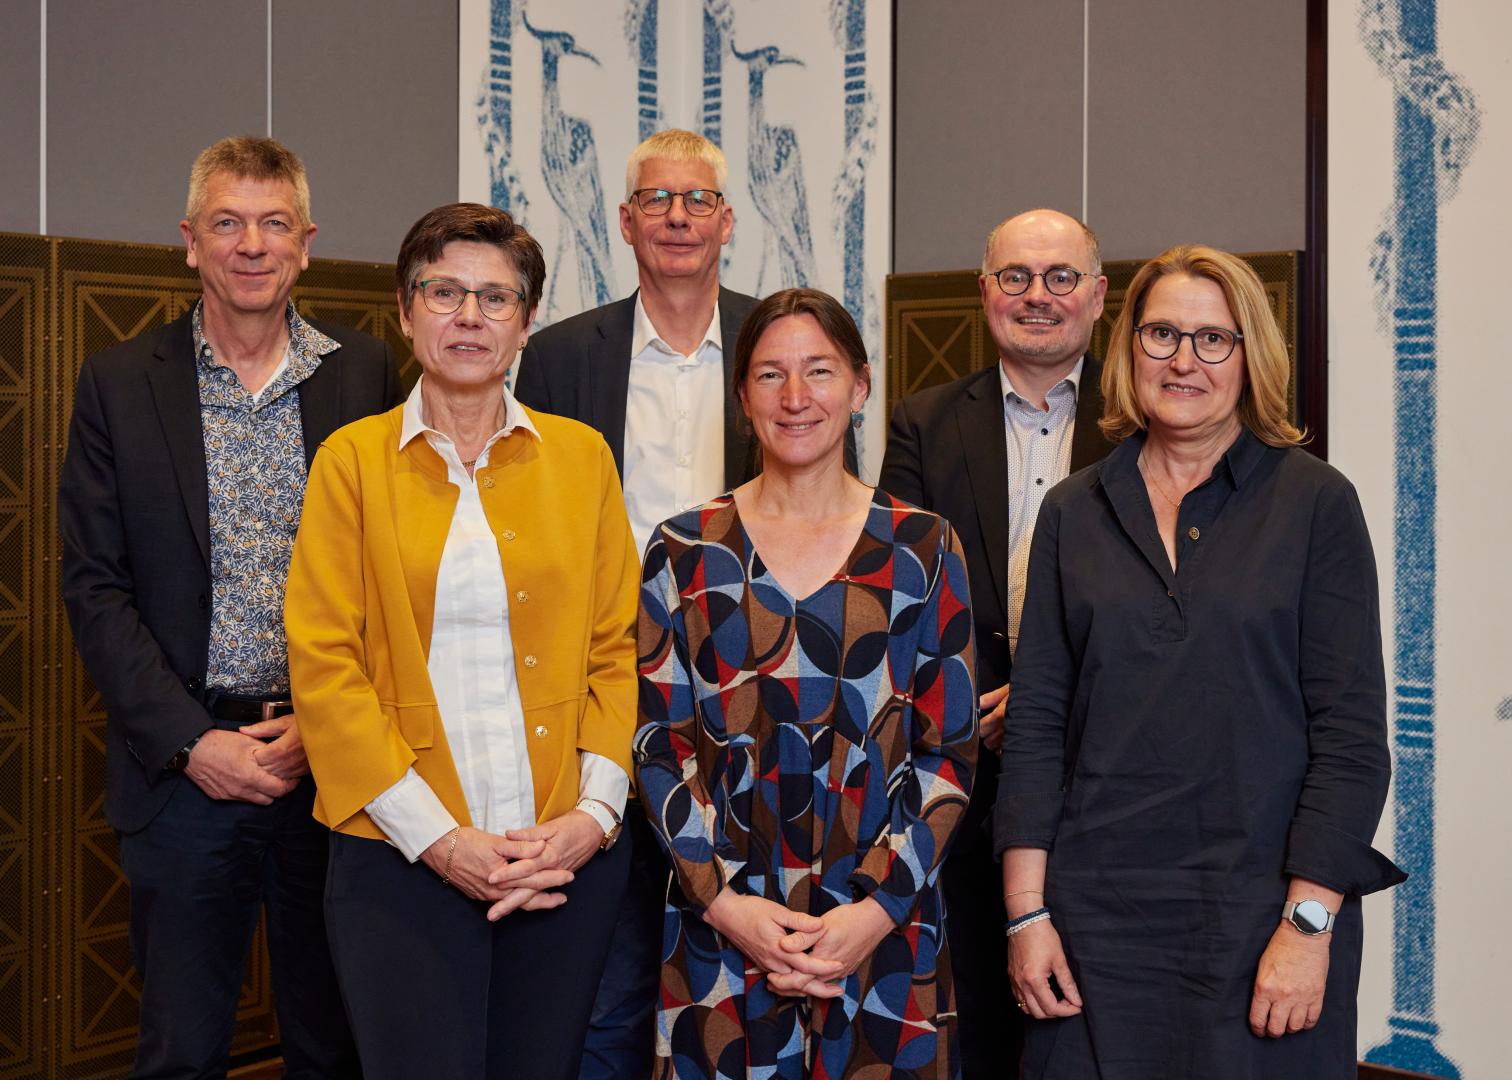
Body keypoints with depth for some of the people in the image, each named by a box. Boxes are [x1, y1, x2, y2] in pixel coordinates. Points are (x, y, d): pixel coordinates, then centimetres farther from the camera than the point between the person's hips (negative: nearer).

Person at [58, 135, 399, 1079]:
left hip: (334, 759, 0)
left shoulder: (366, 374, 4)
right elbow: (95, 586, 0)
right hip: (182, 764, 0)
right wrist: (191, 741, -9)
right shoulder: (120, 382, 3)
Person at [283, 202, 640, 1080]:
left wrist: (596, 810, -7)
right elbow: (323, 664, -3)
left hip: (570, 859, 2)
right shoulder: (353, 459, 3)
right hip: (402, 860, -2)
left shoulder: (581, 455, 8)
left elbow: (617, 647, 7)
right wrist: (436, 836, -11)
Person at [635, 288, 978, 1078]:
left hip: (885, 931, 0)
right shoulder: (685, 551, 4)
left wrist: (879, 908, -10)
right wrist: (722, 901, -9)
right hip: (721, 935, 0)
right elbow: (658, 745, 2)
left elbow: (951, 751, 0)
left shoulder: (921, 549, 2)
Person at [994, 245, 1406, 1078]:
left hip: (1261, 913, -2)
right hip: (1095, 916, 3)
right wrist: (1025, 912, 0)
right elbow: (1036, 720, 6)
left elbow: (1352, 733, -5)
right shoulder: (1073, 512, 8)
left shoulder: (1316, 502, -1)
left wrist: (1309, 924, -11)